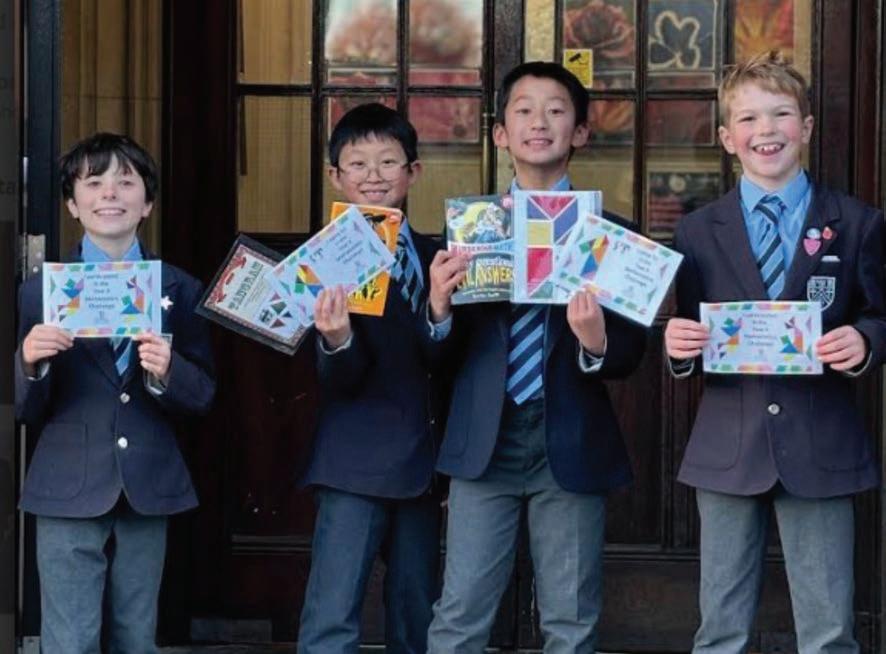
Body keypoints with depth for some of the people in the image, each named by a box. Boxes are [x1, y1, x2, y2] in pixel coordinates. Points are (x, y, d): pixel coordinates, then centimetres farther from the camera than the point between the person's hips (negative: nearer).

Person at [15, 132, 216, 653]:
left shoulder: (180, 290, 6)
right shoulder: (40, 290, 1)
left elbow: (203, 396, 5)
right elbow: (25, 411, 2)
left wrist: (167, 373, -15)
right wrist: (29, 365, -19)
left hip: (148, 492, 2)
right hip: (69, 493, -2)